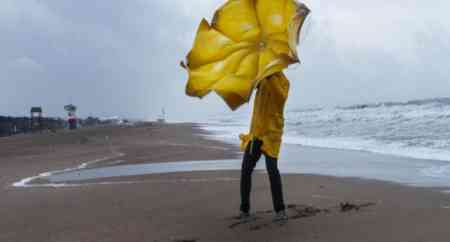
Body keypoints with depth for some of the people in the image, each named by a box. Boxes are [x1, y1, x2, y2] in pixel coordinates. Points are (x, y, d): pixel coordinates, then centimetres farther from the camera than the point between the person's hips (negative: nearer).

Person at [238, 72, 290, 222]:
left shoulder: (284, 81, -6)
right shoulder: (262, 79, 12)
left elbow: (281, 98, -25)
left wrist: (270, 78, -33)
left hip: (271, 133, -5)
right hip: (255, 133, 5)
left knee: (272, 169, -19)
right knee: (245, 171, 1)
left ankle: (280, 211, -10)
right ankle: (244, 210, 13)